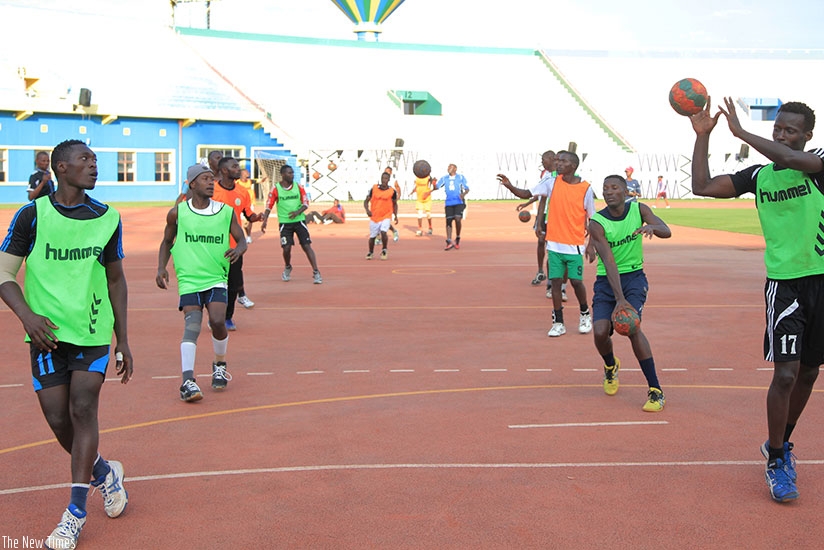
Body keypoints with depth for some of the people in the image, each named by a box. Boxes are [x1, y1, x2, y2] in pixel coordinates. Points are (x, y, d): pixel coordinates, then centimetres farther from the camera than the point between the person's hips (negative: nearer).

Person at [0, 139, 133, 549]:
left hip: (94, 331, 0)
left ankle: (76, 510, 4)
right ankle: (104, 471, 30)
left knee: (82, 410, -8)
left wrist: (123, 341, 10)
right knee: (58, 419, 1)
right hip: (47, 333, 0)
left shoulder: (107, 218, 2)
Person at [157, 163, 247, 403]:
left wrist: (238, 249, -15)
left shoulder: (226, 212, 3)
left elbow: (241, 240, 9)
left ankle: (220, 365, 15)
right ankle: (188, 381, -17)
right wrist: (161, 268, 2)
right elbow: (167, 242, 15)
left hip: (217, 278, 1)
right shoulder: (178, 213, 1)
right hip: (189, 279, -1)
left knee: (218, 321, -14)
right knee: (192, 326, -15)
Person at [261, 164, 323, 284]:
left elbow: (306, 203, 0)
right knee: (286, 248, -5)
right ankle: (287, 268, 27)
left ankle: (316, 273, -5)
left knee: (306, 246, -7)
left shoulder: (298, 186, 0)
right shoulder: (275, 188, -3)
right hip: (284, 222, -1)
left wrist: (298, 212, -19)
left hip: (299, 220, 1)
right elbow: (269, 206, 0)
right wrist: (265, 220, -10)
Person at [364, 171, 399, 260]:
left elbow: (395, 204, 10)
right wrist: (367, 210, -17)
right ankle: (370, 252, 35)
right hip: (374, 216, 2)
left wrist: (396, 216, 1)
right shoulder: (374, 189, -4)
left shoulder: (392, 191, -4)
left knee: (383, 232, -23)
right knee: (372, 236, 9)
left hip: (386, 216, -2)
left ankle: (384, 250, 2)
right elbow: (366, 201, 2)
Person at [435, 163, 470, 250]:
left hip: (459, 202, -3)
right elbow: (436, 187, 6)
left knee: (457, 219, -19)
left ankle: (458, 238, 1)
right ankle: (449, 242, 3)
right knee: (448, 221, -1)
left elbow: (467, 188, 2)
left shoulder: (461, 177, 4)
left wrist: (464, 194, -19)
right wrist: (434, 183, -17)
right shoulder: (444, 178, 13)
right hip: (449, 203, 3)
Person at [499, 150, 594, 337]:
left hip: (575, 244, -2)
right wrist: (510, 186, -20)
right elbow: (526, 194, -1)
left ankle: (585, 314, 27)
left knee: (576, 281, 0)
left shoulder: (585, 188, -5)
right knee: (555, 281, 0)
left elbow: (591, 217, 1)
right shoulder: (551, 182, 0)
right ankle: (558, 323, 9)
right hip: (554, 243, 2)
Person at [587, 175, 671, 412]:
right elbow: (609, 262, -22)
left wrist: (652, 227, -37)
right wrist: (619, 299, -31)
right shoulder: (597, 222, -14)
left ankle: (656, 390, -15)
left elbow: (667, 232, -12)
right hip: (606, 280, 0)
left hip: (634, 277, 0)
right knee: (600, 331, -16)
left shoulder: (638, 209, -4)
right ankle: (610, 366, 22)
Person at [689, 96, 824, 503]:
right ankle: (775, 463, 3)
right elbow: (703, 187, 0)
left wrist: (741, 133, -24)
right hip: (784, 283, 0)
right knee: (786, 372, -11)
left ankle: (781, 444, 33)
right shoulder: (759, 175, 4)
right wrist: (702, 136, -6)